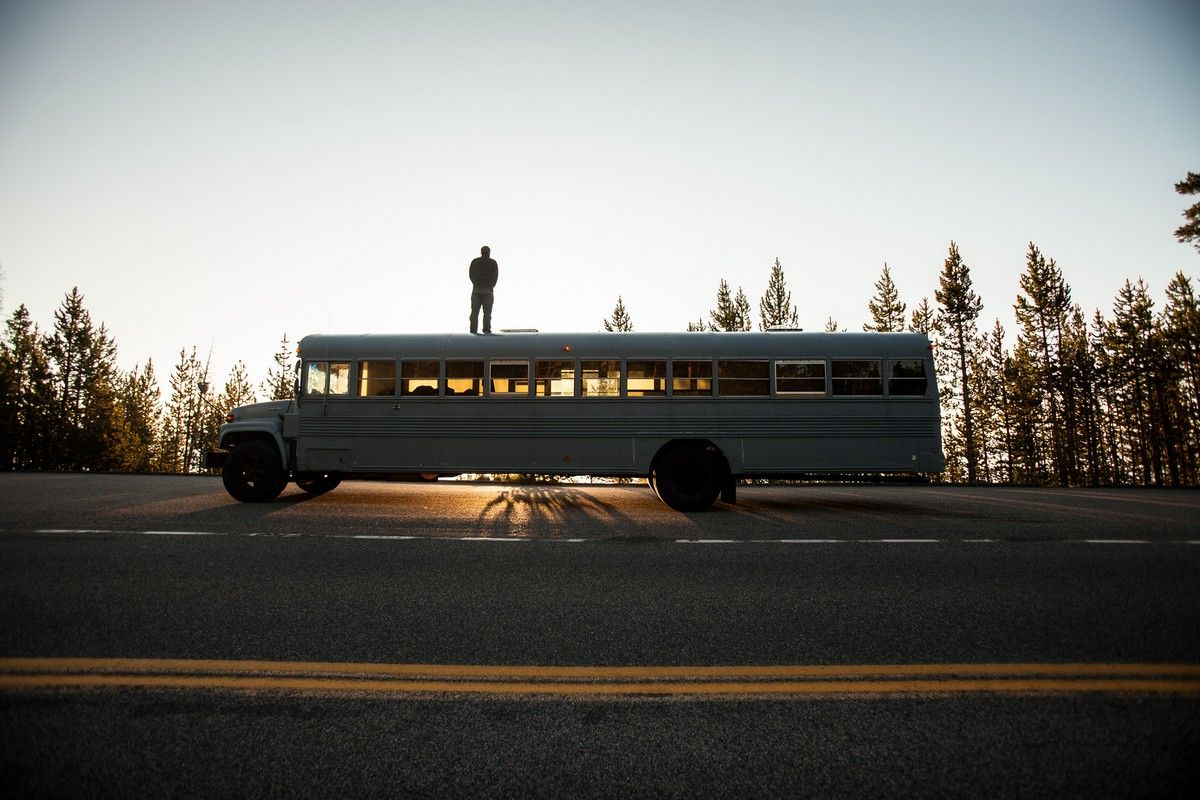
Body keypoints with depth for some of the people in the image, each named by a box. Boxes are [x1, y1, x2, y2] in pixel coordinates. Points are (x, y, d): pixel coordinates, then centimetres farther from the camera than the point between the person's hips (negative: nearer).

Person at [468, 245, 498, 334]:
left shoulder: (474, 262, 8)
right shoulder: (493, 262, 3)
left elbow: (471, 275, 5)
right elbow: (495, 276, 1)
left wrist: (476, 284, 8)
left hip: (476, 289, 1)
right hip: (488, 289, -1)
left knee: (475, 310, 4)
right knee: (487, 311, 2)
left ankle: (473, 329, -2)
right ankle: (486, 329, -6)